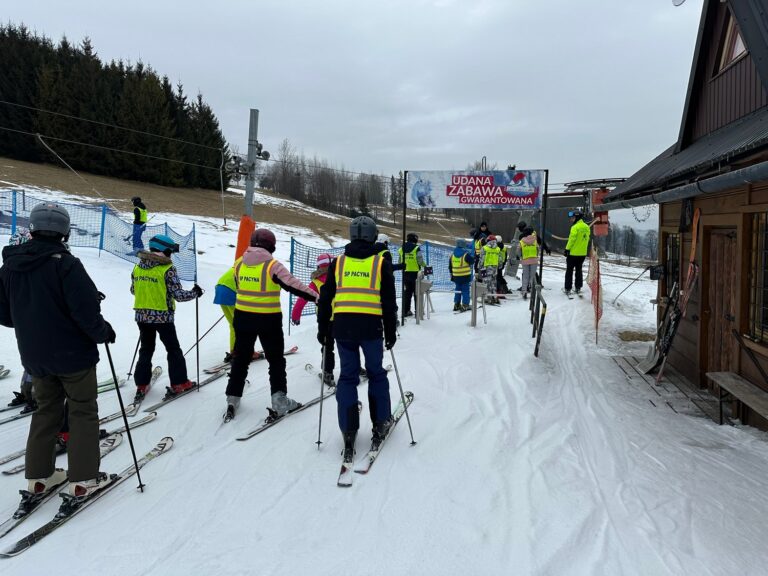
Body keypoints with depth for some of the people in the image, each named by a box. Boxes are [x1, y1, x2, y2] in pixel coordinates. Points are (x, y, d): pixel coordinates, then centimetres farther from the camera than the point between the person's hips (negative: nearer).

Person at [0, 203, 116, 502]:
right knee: (83, 412, 8)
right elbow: (86, 311, -23)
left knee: (45, 411, 21)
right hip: (73, 354, -6)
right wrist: (104, 332, -6)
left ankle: (38, 477, 26)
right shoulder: (65, 264, -20)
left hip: (34, 356, 6)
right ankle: (83, 480, 12)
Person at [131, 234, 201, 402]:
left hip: (142, 316, 5)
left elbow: (133, 290, 13)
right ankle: (179, 383, 15)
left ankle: (141, 385, 17)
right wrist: (195, 293, 1)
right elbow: (178, 295, -16)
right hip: (163, 317, -5)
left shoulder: (138, 267, 2)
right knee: (173, 350, 10)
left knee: (146, 350, 18)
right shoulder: (168, 269, -15)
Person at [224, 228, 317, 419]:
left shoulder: (239, 263, 1)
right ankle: (279, 400, 7)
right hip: (268, 319, -4)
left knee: (241, 358, 17)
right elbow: (293, 284, -20)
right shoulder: (272, 265, -15)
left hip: (243, 316, 4)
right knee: (276, 360, 9)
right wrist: (317, 297, -20)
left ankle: (233, 398, 20)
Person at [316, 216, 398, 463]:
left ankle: (349, 432, 9)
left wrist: (322, 329, 15)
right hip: (372, 327, -1)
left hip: (342, 327, 1)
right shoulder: (381, 263, 2)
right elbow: (389, 302, 3)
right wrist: (391, 332, 10)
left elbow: (325, 299, 8)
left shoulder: (338, 262, 7)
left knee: (347, 377, 8)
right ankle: (381, 424, 23)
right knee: (376, 374, 15)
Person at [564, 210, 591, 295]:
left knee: (569, 270, 2)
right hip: (583, 253, 7)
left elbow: (572, 239, -19)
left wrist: (567, 249, -12)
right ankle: (578, 288, 20)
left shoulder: (575, 227, -18)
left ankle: (567, 289, 3)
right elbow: (587, 239, 13)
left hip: (573, 253, -7)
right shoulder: (586, 227, 6)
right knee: (579, 270, 17)